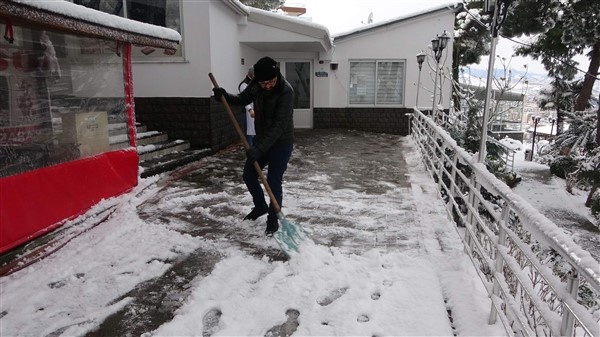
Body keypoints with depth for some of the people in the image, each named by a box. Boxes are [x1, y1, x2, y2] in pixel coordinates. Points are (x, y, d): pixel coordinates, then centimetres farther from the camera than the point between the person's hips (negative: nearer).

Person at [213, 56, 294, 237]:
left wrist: (259, 148, -36)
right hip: (262, 139, 7)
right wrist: (225, 96, -9)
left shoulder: (286, 91, -27)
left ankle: (273, 220, 14)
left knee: (273, 181, -5)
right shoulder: (255, 85, -7)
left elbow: (279, 125, -32)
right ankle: (260, 206, 36)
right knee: (249, 175, 12)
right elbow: (242, 99, 12)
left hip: (281, 142, -7)